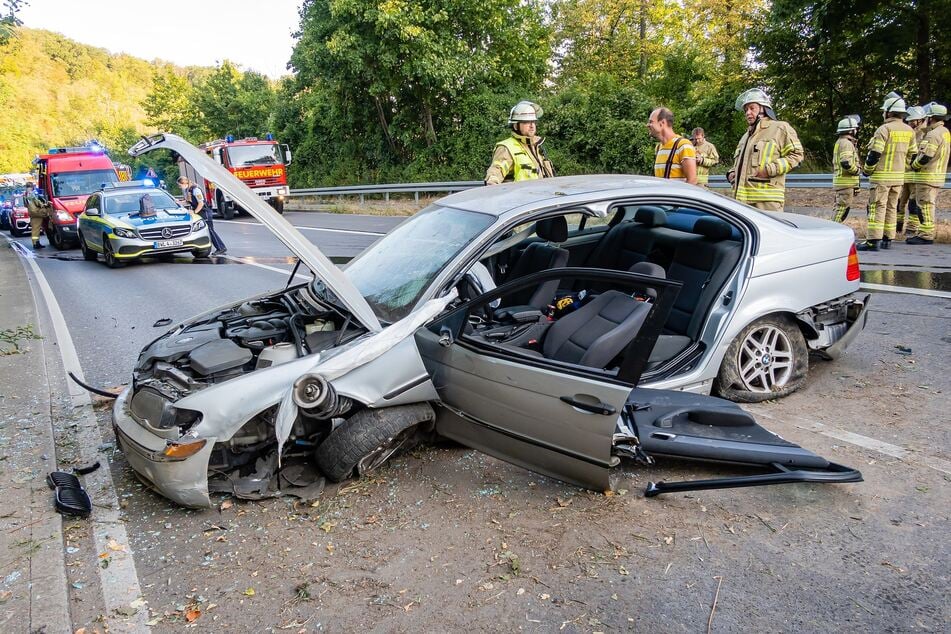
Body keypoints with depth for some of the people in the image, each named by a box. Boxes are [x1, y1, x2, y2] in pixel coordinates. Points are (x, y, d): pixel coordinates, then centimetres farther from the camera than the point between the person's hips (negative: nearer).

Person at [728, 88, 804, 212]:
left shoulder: (780, 128, 4)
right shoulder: (746, 136, 29)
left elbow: (796, 155, -4)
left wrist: (770, 169, -15)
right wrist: (732, 173, 16)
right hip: (742, 198, 8)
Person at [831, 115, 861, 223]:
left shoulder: (839, 142, 19)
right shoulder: (846, 143, -14)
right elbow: (846, 162, -27)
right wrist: (856, 170, -12)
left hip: (839, 181, 10)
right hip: (846, 181, -10)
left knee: (838, 206, 15)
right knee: (843, 206, -9)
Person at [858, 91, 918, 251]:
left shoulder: (884, 129, -13)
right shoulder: (909, 131, 9)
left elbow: (874, 154, -15)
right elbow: (912, 154, 15)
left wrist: (867, 171, -2)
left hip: (881, 176, -7)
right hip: (899, 177, 7)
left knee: (877, 207, -7)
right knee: (892, 207, 13)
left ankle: (873, 240, -11)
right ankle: (888, 239, 17)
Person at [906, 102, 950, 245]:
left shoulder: (933, 134, -17)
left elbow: (925, 156, -23)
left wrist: (913, 166, -7)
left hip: (928, 176, -10)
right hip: (938, 175, 10)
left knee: (926, 206, -6)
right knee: (928, 206, 15)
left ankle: (926, 235, -3)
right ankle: (924, 233, 21)